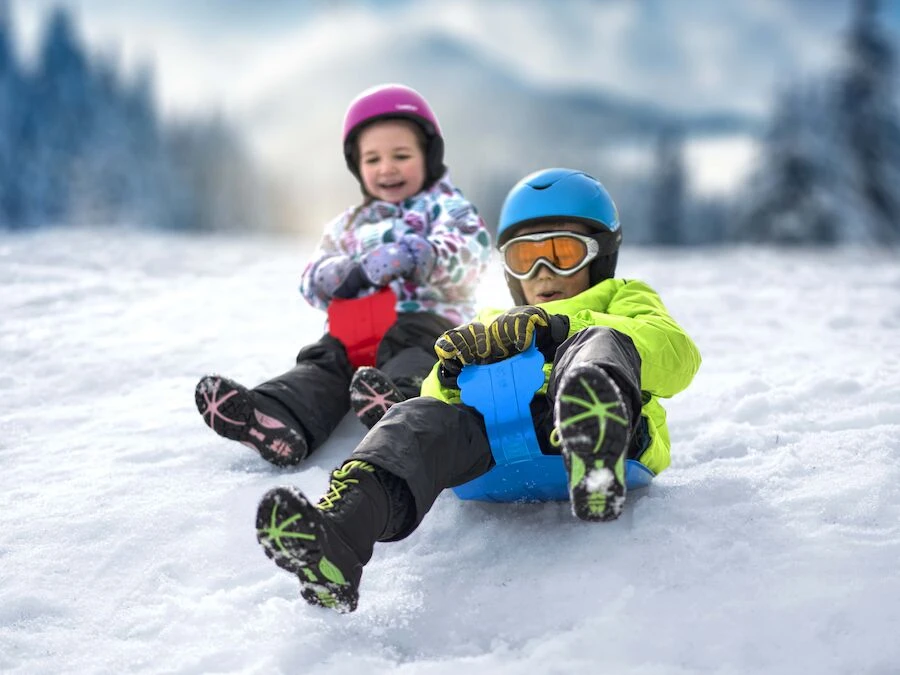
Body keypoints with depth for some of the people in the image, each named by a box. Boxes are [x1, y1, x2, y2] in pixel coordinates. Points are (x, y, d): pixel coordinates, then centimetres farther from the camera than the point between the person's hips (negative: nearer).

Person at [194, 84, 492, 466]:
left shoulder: (447, 207, 13)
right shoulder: (350, 226, 27)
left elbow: (468, 254, -8)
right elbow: (313, 283, 16)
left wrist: (416, 256, -27)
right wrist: (355, 273, -8)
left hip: (430, 318, -4)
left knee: (411, 351, -36)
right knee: (326, 358, -25)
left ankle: (400, 400, -69)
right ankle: (278, 419, -53)